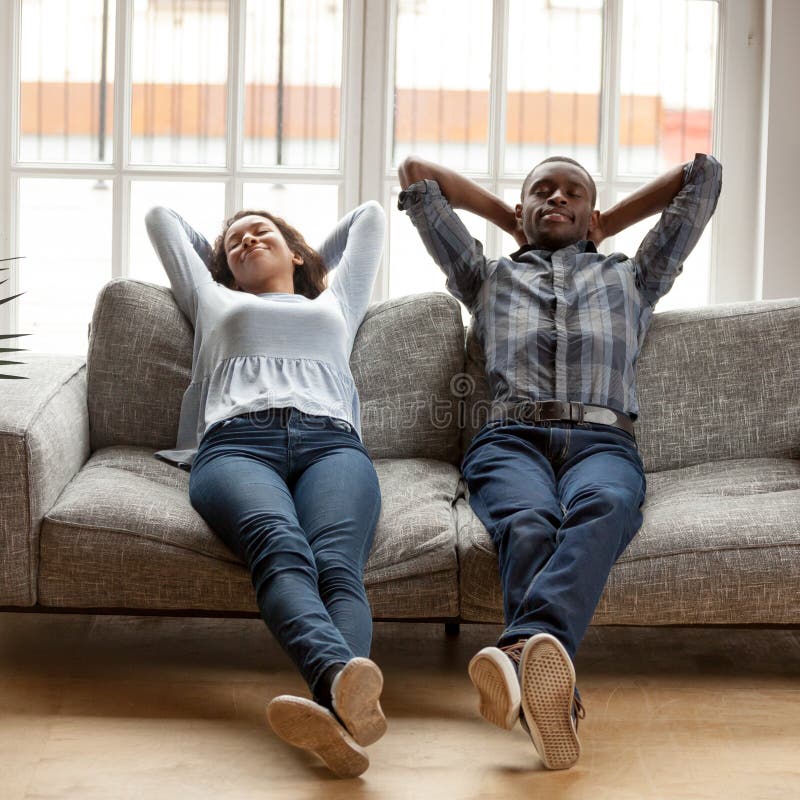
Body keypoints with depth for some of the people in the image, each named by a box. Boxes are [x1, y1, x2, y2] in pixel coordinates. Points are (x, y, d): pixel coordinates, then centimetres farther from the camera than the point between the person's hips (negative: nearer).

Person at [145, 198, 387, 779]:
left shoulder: (334, 303, 44)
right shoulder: (214, 301, 42)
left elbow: (370, 215, 57)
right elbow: (162, 217, 57)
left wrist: (316, 269, 64)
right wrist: (212, 258, 66)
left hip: (330, 442, 1)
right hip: (236, 442, -1)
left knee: (337, 561, -34)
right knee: (281, 550, -37)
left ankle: (335, 703, -65)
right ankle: (343, 677, -67)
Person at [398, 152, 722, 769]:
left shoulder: (630, 279, 36)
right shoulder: (488, 278, 35)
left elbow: (703, 174, 39)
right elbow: (417, 173, 38)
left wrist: (604, 228, 44)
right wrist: (514, 224, 44)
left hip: (603, 440, 0)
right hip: (511, 436, 0)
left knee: (601, 508, -40)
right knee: (527, 526, -38)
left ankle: (524, 650, -69)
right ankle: (552, 693, -65)